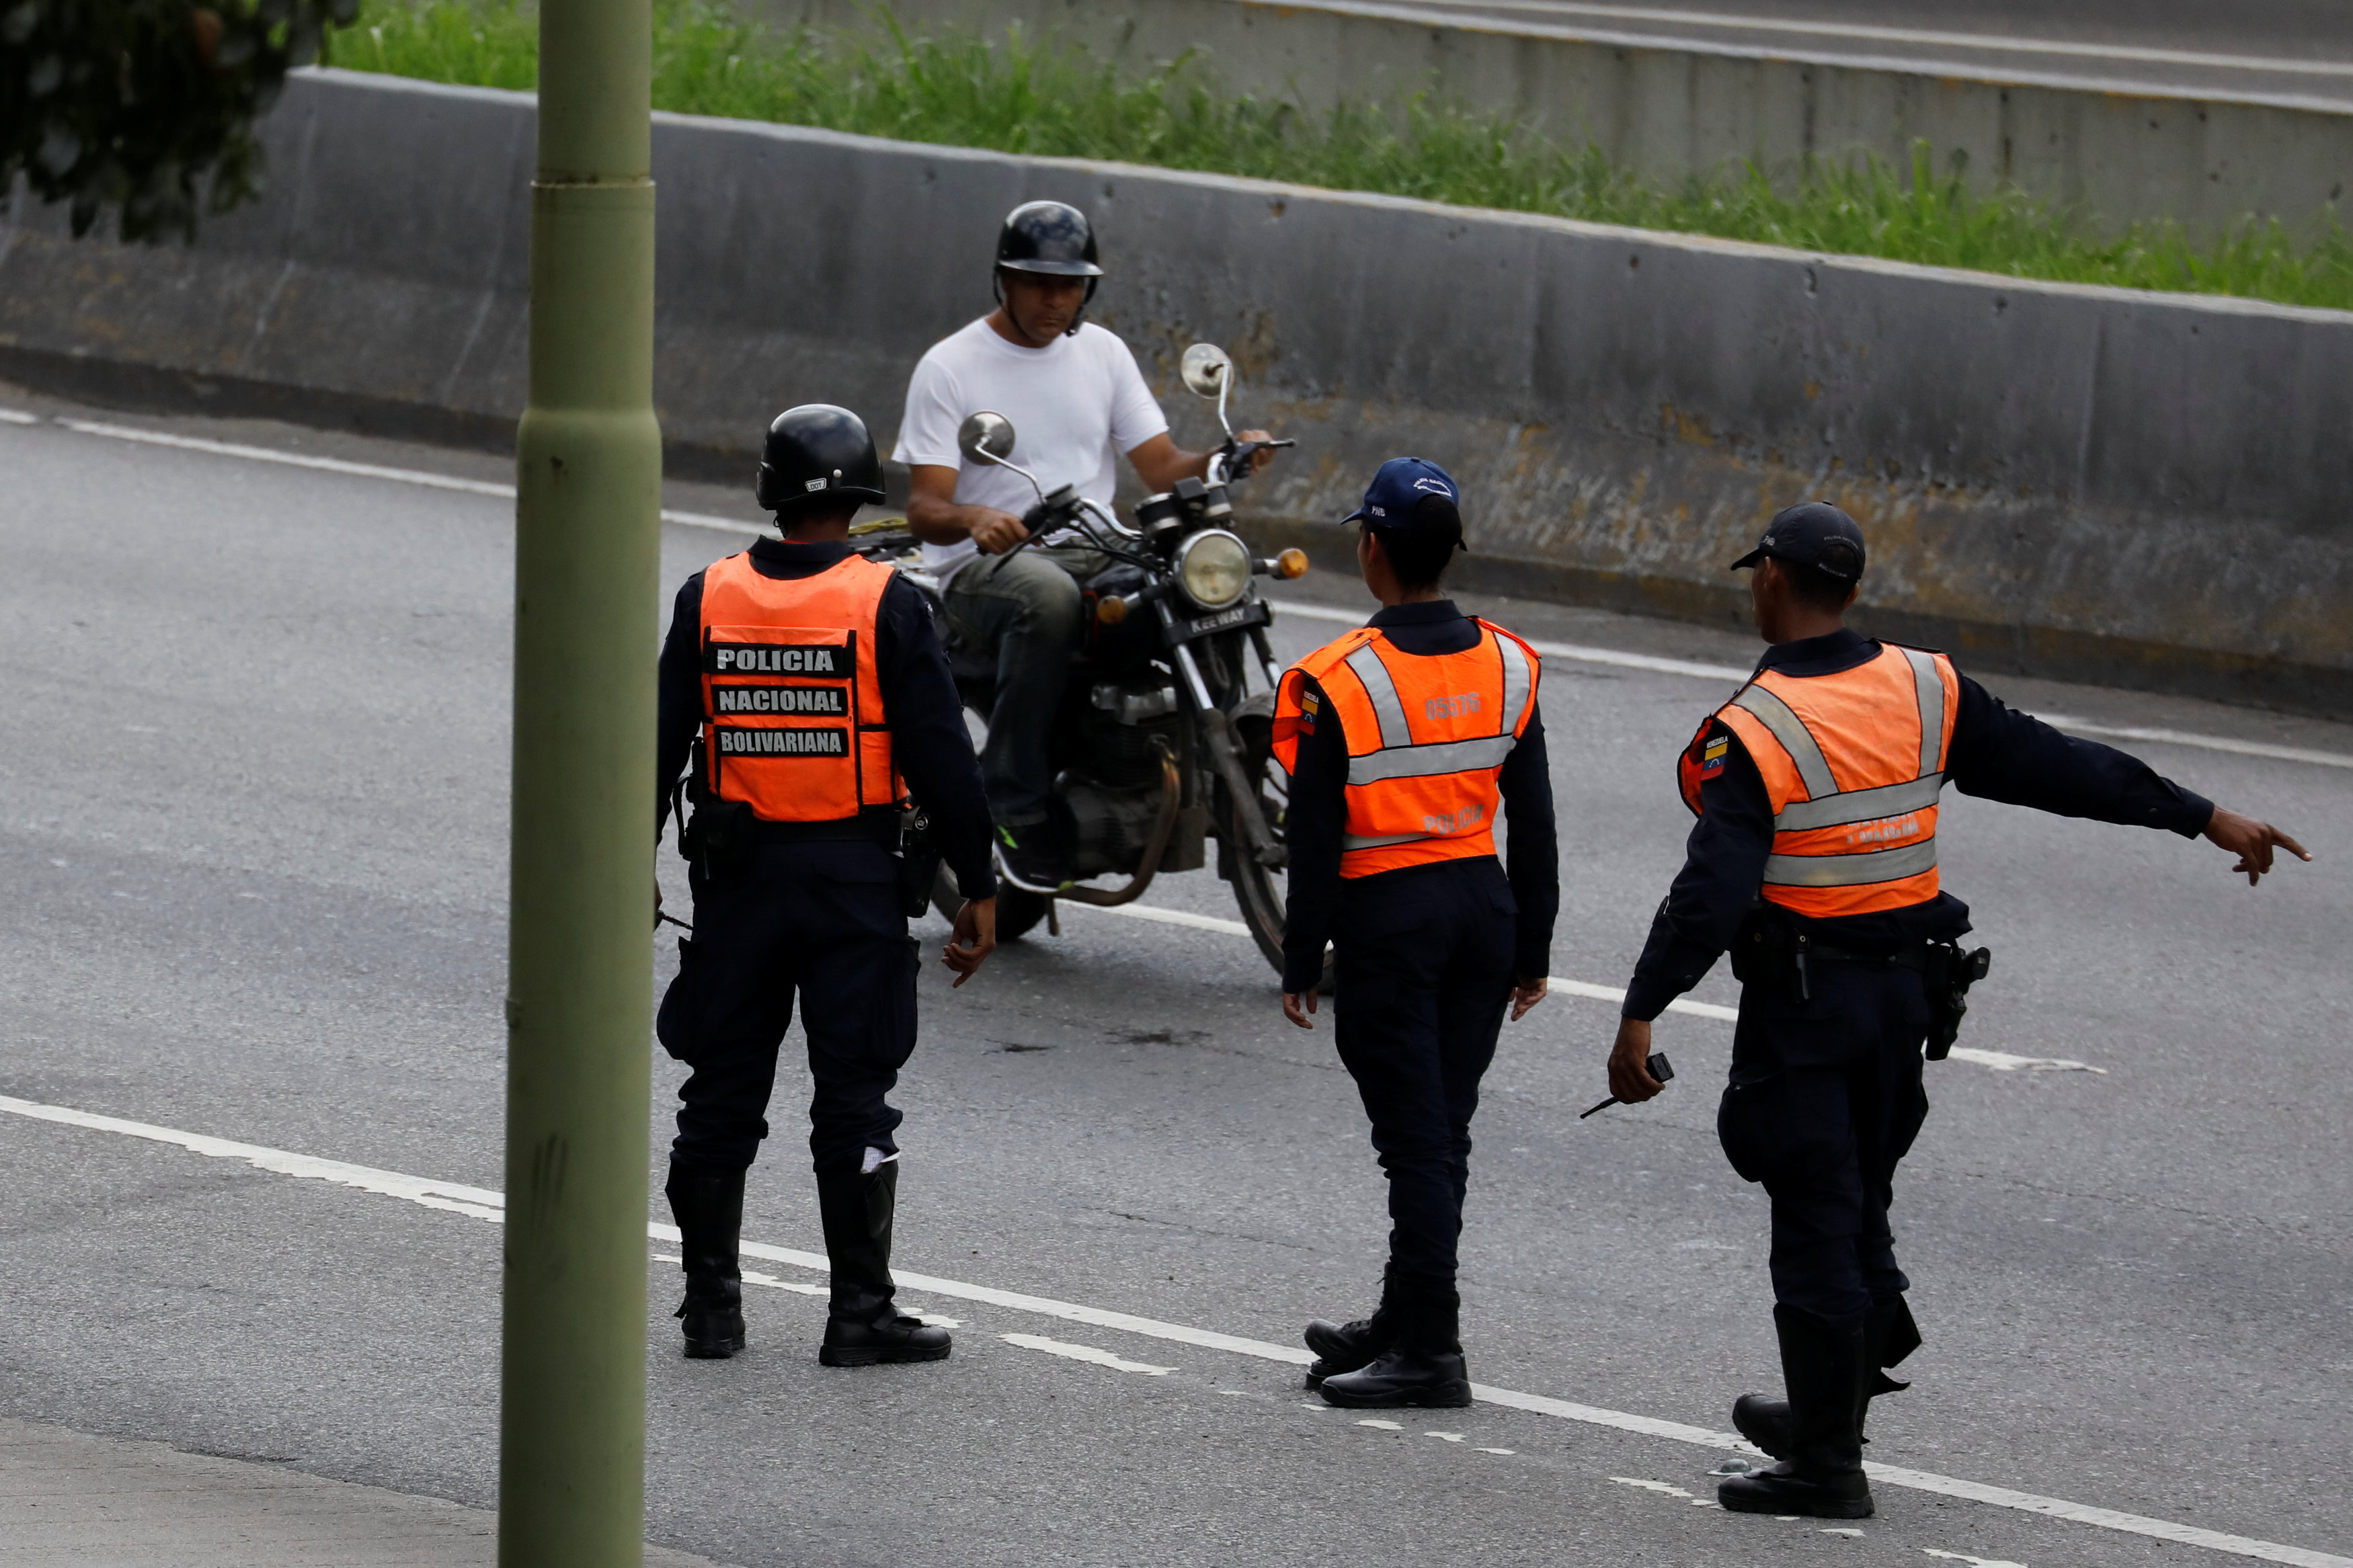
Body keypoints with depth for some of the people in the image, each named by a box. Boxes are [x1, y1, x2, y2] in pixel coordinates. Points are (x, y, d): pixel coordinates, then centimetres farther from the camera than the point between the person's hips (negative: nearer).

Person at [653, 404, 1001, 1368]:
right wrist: (978, 888, -1)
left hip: (738, 875, 2)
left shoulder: (707, 599, 0)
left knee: (722, 1093, 11)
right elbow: (941, 755, -8)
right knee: (853, 1098, 2)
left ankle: (711, 1302, 14)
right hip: (854, 880, -2)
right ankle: (860, 1312, 2)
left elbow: (658, 746, 4)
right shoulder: (887, 605, -8)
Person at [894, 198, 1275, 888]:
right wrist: (974, 520, -33)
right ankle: (1016, 803, -32)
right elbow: (924, 509, -9)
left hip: (1089, 552, 5)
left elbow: (1161, 467, 9)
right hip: (984, 569, -5)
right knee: (1048, 598, -40)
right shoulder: (951, 367, -2)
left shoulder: (1102, 352, 13)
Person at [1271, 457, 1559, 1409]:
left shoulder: (1337, 684, -15)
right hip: (1482, 904, 5)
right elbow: (1533, 821, 6)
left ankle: (1431, 1353, -2)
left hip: (1385, 919, -5)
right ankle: (1402, 1323, 28)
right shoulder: (1509, 667, 1)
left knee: (1416, 1138, -2)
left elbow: (1316, 840, -12)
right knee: (1441, 1133, 15)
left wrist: (1302, 964, -3)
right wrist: (1531, 947, 14)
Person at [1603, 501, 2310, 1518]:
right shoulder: (1925, 692, -1)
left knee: (1817, 1223, 0)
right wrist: (2201, 816, 12)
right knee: (1860, 1204, 20)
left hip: (1800, 1003, -6)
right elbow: (2058, 768, 4)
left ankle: (1828, 1467, 4)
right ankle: (1828, 1415, 32)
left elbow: (1712, 890, -25)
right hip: (1908, 986, 6)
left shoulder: (1752, 734, -18)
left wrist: (1641, 1014, -24)